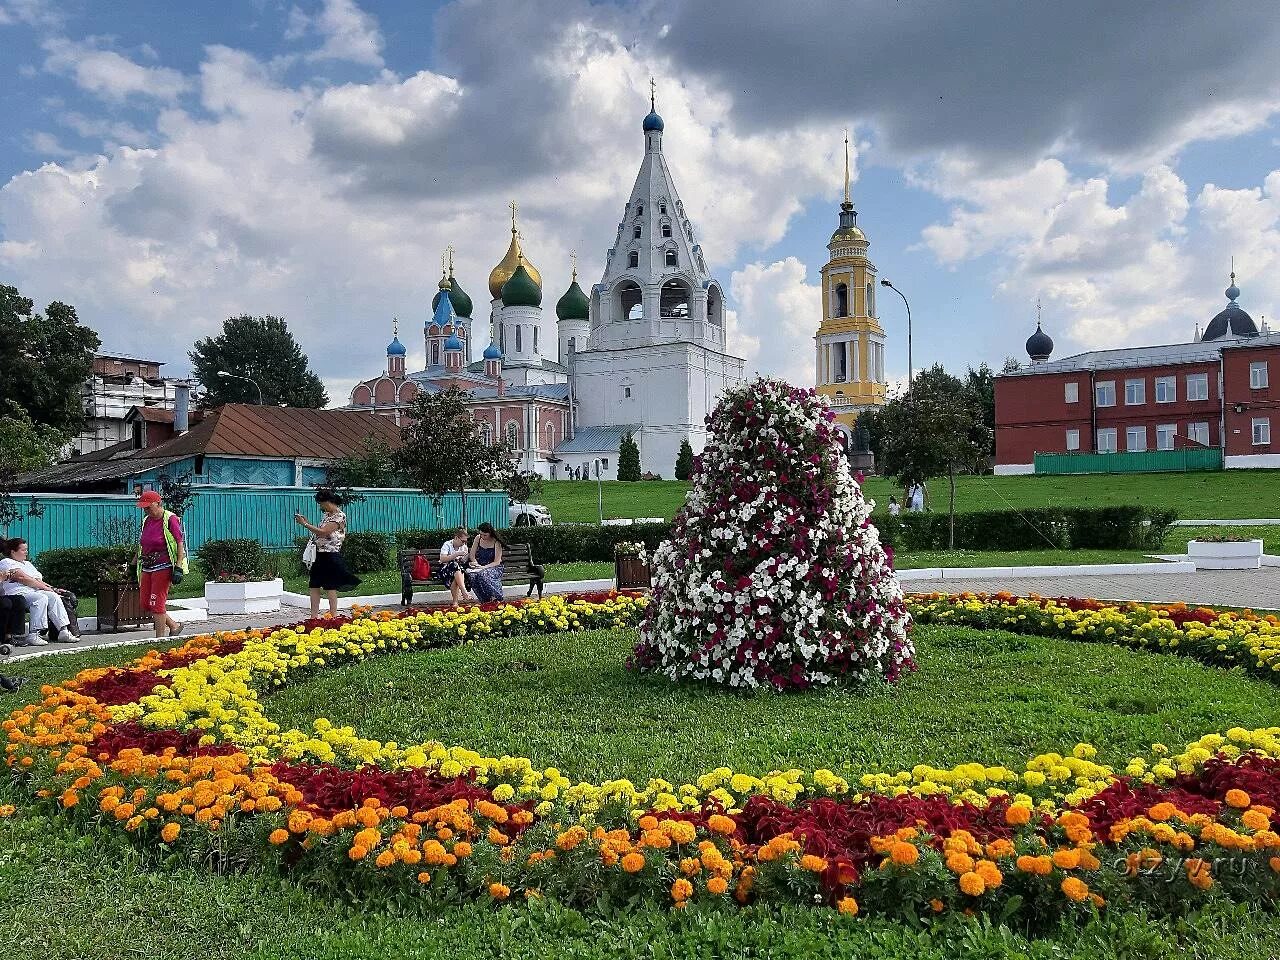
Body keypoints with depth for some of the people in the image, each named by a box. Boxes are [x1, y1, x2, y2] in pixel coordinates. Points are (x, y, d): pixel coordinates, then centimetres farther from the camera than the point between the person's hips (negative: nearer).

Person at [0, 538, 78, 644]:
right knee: (41, 598, -33)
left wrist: (52, 588, 3)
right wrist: (45, 588, -13)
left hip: (34, 591, 8)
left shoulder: (27, 563, 29)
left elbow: (38, 580, 20)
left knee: (54, 596, -19)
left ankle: (63, 631, -25)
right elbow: (23, 578, -10)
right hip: (18, 593, -8)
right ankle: (34, 635, -37)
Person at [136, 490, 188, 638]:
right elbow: (143, 545, 21)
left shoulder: (170, 519, -9)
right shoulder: (146, 521, 12)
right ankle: (174, 625, 21)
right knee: (145, 603, 8)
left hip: (163, 567, -8)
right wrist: (139, 566, 20)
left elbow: (180, 543, -12)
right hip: (147, 567, 8)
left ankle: (160, 638, 3)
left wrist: (178, 567, -18)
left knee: (156, 602, -6)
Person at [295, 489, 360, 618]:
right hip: (319, 555, 9)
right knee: (314, 586, 8)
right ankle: (314, 616, 13)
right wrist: (308, 522, 10)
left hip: (330, 556, -9)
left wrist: (305, 524, -15)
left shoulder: (339, 516, -13)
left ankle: (333, 616, 3)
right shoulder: (327, 515, 15)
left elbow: (323, 532, -20)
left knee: (330, 587, -4)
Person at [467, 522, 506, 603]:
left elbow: (497, 562, -11)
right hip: (480, 567, 4)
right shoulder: (478, 538, 5)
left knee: (482, 575, -39)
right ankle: (484, 601, -28)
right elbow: (472, 555, 9)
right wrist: (476, 565, -10)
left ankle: (495, 599, -31)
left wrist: (484, 567, -24)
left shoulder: (496, 543, -9)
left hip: (494, 568, -4)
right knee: (472, 575, -33)